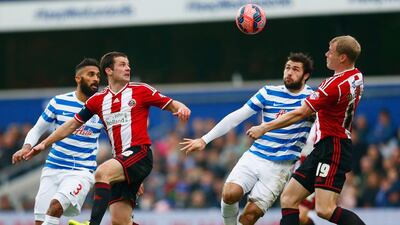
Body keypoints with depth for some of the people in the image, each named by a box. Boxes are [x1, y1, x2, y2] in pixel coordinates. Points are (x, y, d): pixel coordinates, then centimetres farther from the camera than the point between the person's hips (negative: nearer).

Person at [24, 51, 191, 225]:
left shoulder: (141, 91, 5)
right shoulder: (98, 100, 16)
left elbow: (170, 104, 6)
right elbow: (73, 124, 22)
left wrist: (181, 108, -17)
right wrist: (44, 144, 20)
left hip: (139, 153, -5)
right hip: (121, 159, 5)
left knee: (102, 172, -32)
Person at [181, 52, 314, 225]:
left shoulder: (311, 98, 1)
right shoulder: (269, 92, 6)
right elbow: (237, 117, 6)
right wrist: (204, 140, 3)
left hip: (280, 167, -2)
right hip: (253, 157, 2)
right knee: (229, 194, -23)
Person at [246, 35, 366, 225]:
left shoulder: (335, 83, -18)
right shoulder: (357, 77, 10)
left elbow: (300, 114, -16)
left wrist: (264, 127, -9)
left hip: (332, 150, -10)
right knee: (288, 199, 6)